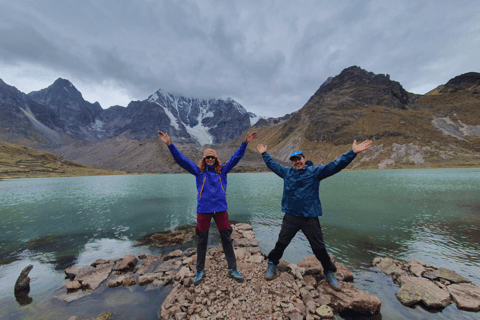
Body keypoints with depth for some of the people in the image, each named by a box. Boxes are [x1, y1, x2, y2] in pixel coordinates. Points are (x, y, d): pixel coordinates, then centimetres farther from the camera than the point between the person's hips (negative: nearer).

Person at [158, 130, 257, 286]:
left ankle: (232, 269, 29)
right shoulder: (198, 171, 1)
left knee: (227, 239, 11)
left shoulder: (222, 170, 4)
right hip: (203, 210, 0)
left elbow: (236, 157, 1)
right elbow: (181, 159, -4)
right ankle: (200, 271, 35)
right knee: (202, 241, 13)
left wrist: (245, 143, -7)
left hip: (221, 209, 1)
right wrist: (169, 144, -12)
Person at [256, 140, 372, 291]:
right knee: (281, 243, 10)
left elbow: (335, 165, -9)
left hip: (310, 218, -1)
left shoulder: (315, 171, -1)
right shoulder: (287, 172, 8)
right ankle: (272, 264, 32)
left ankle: (329, 273, 38)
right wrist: (264, 154, 30)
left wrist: (352, 153, -17)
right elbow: (272, 164, 22)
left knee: (319, 248, 12)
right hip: (290, 217, 2)